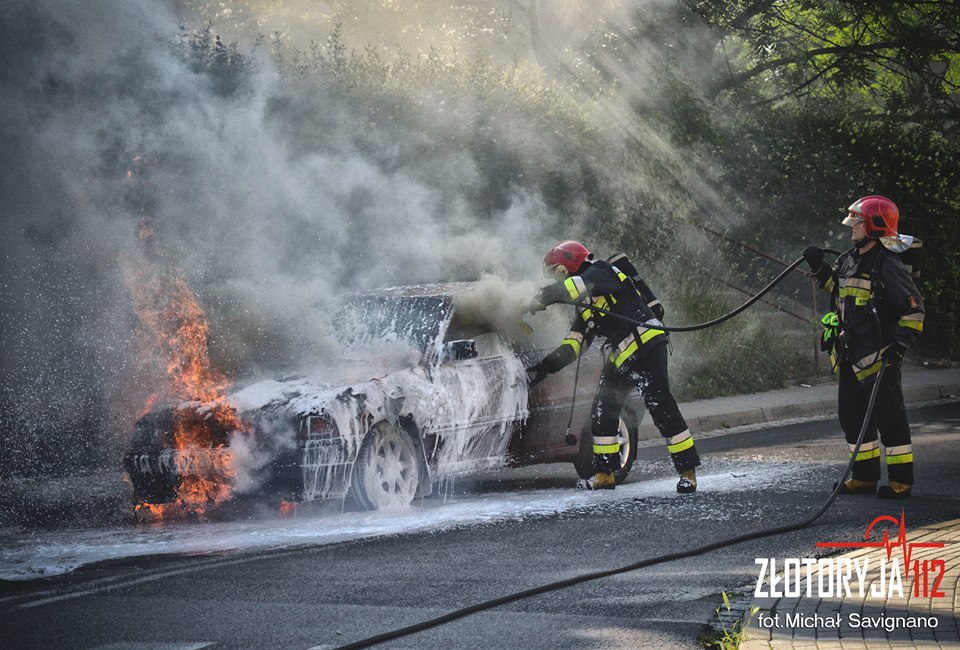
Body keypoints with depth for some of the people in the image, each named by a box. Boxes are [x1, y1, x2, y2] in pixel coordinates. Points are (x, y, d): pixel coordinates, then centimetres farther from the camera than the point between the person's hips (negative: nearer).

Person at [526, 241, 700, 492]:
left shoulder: (600, 274, -4)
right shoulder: (585, 307, 22)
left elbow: (574, 286, -25)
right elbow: (571, 347, 19)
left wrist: (541, 299, -12)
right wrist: (543, 368, 9)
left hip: (646, 344, -10)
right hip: (621, 357, 10)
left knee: (660, 406, -15)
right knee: (602, 411, 9)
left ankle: (688, 471, -14)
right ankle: (605, 475, 16)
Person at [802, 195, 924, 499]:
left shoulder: (888, 266, -14)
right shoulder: (849, 260, 11)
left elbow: (913, 307, -14)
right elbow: (839, 289, 30)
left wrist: (902, 342, -22)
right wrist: (819, 267, 18)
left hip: (879, 357, -9)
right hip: (851, 355, 9)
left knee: (888, 416, -5)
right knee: (852, 415, 13)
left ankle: (901, 480, 1)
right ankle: (865, 476, 22)